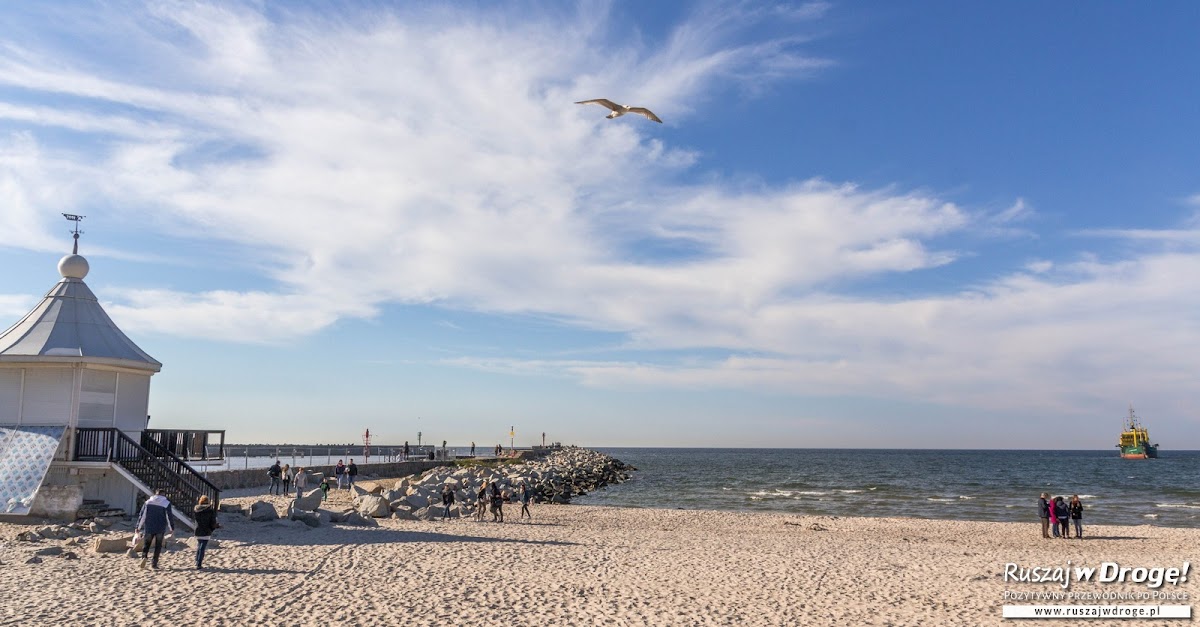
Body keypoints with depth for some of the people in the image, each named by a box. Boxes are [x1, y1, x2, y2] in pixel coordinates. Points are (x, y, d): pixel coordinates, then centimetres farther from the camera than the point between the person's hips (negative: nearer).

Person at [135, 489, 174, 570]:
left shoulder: (148, 502, 5)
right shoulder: (166, 503, -2)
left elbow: (141, 515, 5)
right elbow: (169, 517, -6)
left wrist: (138, 527, 11)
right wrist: (172, 528, -2)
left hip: (148, 527, 1)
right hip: (160, 528, -1)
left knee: (146, 544, 13)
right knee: (158, 546, 11)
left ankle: (144, 557, -14)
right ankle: (154, 563, 7)